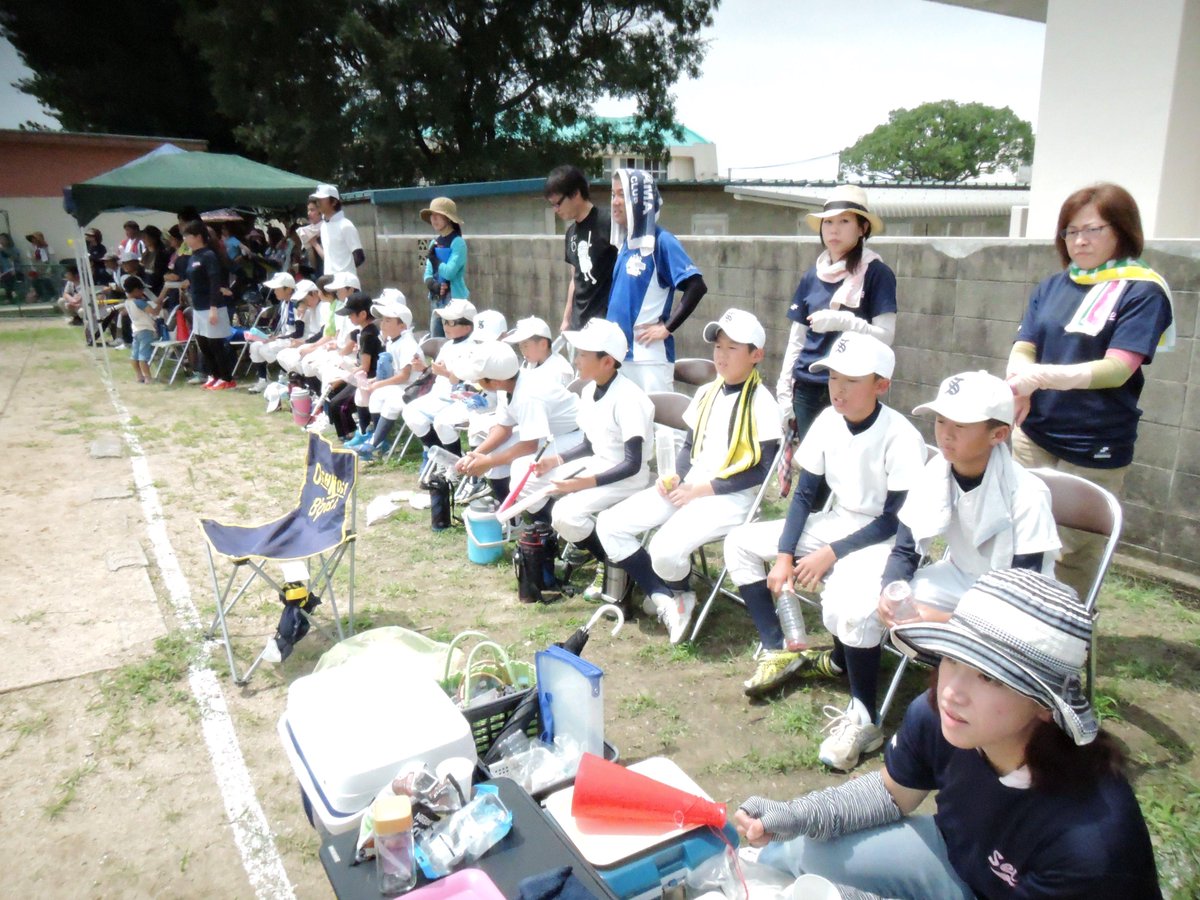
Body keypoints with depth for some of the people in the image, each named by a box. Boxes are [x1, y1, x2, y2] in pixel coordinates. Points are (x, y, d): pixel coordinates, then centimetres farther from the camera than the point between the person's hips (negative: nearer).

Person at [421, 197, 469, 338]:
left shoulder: (458, 242, -11)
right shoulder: (434, 242, 11)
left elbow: (449, 272, -20)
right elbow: (427, 273, 11)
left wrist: (433, 258, -6)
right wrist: (432, 284, -10)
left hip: (455, 300, -8)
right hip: (436, 299, 8)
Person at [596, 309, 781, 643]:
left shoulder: (761, 403, -9)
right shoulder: (706, 393, 12)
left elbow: (763, 469, -13)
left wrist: (705, 489, -15)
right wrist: (675, 477, -2)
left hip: (730, 498, -7)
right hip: (687, 488, 8)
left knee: (665, 549, -32)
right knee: (609, 525, -6)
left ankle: (679, 593, 5)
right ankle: (664, 598, -3)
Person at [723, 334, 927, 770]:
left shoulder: (901, 437, -21)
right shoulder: (828, 421, -4)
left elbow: (895, 520, -18)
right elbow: (804, 494, 3)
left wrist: (831, 554, -21)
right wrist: (784, 554, -7)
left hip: (882, 538, -8)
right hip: (834, 523, 8)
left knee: (847, 605, -37)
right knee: (741, 541, 4)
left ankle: (863, 720, -16)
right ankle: (778, 650, 7)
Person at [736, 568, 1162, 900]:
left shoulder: (1089, 842, -38)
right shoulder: (934, 717, -24)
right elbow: (892, 792, -2)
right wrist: (797, 817, -16)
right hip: (960, 857, 4)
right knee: (783, 859, -6)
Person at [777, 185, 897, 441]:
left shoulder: (877, 274, -3)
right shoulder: (812, 276, 10)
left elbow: (885, 336, -9)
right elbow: (796, 340, 12)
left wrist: (841, 321, -23)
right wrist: (784, 390, 7)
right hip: (807, 389, 4)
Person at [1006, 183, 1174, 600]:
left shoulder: (1143, 291, -4)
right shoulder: (1052, 287, 11)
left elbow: (1117, 369, -14)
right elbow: (1022, 351, 3)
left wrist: (1041, 376, -27)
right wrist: (1020, 386, -20)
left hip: (1095, 449, -4)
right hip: (1034, 435, 4)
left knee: (1075, 555, 4)